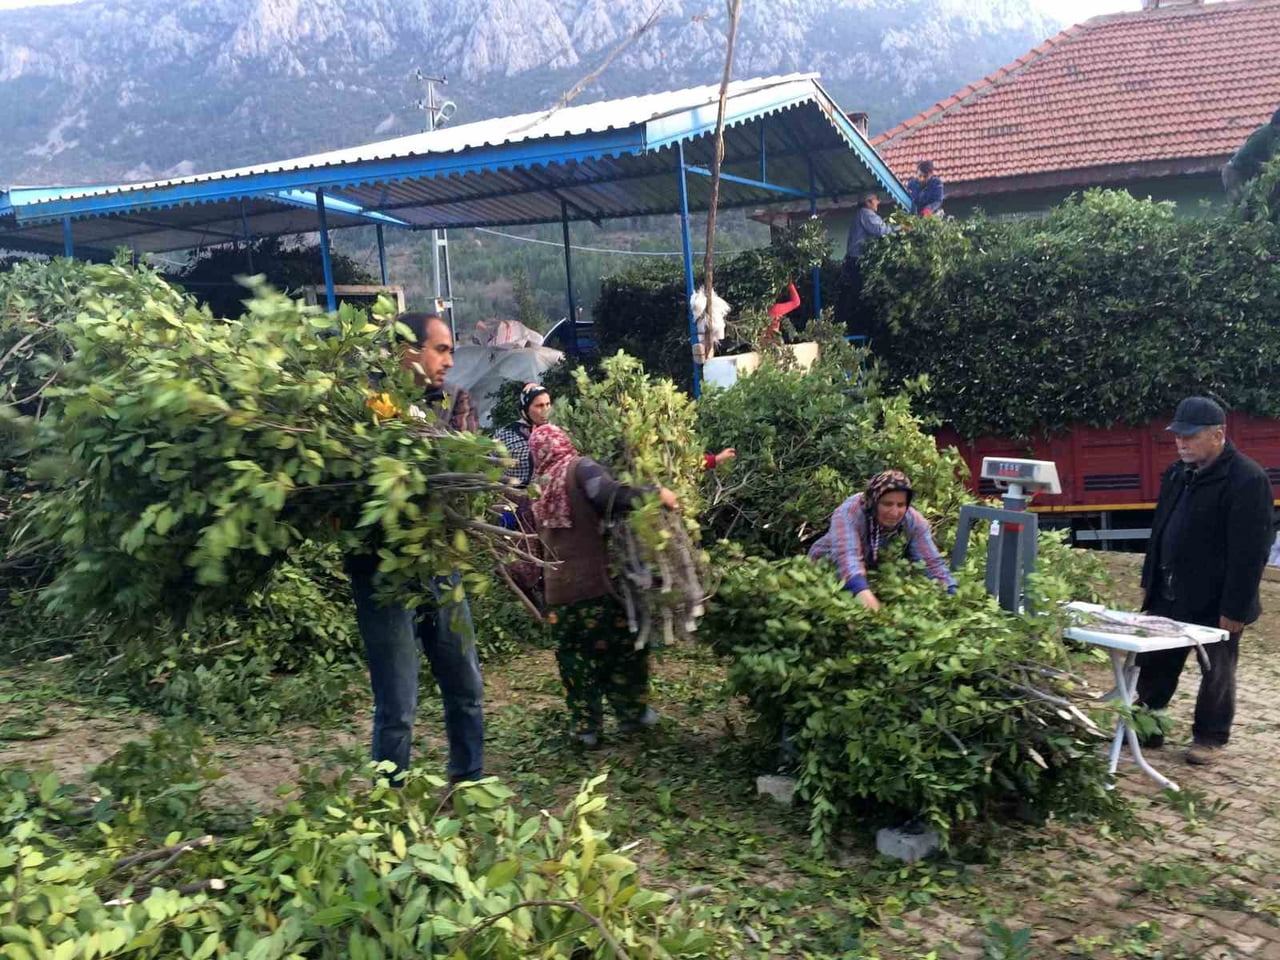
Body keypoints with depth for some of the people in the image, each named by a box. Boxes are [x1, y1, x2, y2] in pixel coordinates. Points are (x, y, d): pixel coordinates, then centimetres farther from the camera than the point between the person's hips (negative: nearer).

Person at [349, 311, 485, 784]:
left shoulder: (438, 409, 10)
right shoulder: (373, 407, -12)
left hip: (438, 567, 7)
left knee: (467, 690, 18)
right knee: (398, 707, 1)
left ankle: (469, 783, 36)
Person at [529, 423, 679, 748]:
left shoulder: (538, 490, 11)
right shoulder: (579, 468, -5)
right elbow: (608, 493, -23)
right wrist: (655, 494, -22)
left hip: (559, 588, 5)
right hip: (595, 581, -4)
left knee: (573, 655, 13)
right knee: (624, 646, 12)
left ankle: (586, 726, 16)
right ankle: (632, 712, 20)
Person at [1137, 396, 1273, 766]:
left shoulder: (1247, 480, -17)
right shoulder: (1178, 473, 8)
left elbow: (1250, 552, -20)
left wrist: (1235, 609, -21)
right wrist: (1150, 581, 14)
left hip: (1214, 603, -7)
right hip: (1169, 596, 7)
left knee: (1216, 674, 9)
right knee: (1154, 665, 13)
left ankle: (1210, 737, 24)